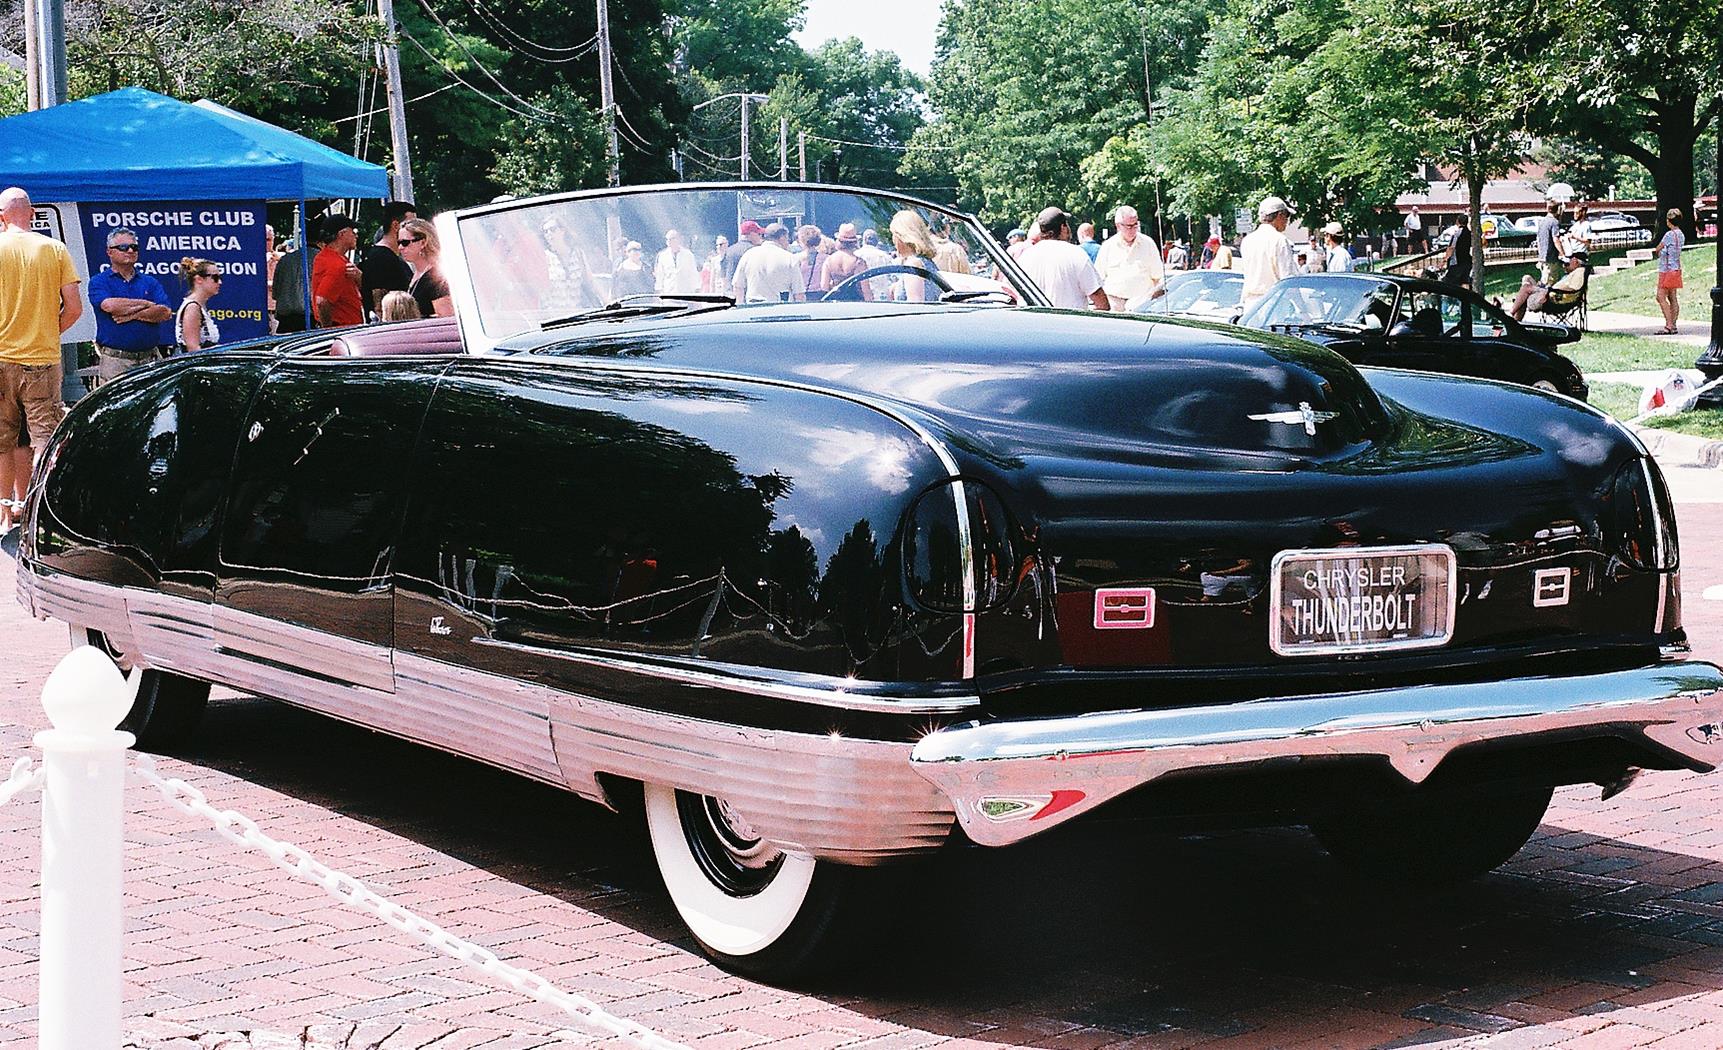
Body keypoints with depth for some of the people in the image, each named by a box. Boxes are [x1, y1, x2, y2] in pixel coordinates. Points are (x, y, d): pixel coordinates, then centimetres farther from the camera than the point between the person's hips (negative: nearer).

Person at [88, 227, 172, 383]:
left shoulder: (150, 282, 16)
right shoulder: (98, 281, 6)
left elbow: (166, 313, 2)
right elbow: (109, 305, -14)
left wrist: (133, 314, -8)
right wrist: (146, 304, -2)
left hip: (150, 359, 3)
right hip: (114, 359, -3)